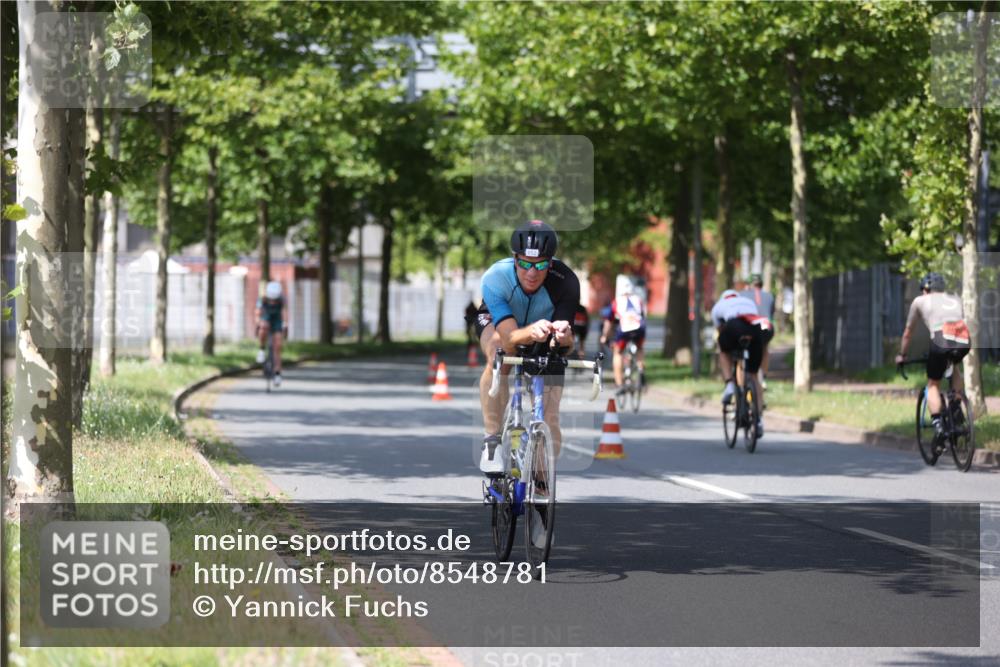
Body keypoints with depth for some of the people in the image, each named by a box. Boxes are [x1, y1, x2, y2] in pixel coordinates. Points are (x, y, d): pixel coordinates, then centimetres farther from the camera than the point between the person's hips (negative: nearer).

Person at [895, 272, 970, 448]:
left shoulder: (920, 301, 27)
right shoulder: (955, 299, 34)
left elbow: (907, 333, 34)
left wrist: (901, 355, 47)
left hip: (941, 341, -3)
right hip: (964, 342, 3)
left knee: (933, 384, 14)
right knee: (955, 365, 35)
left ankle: (937, 424, -6)